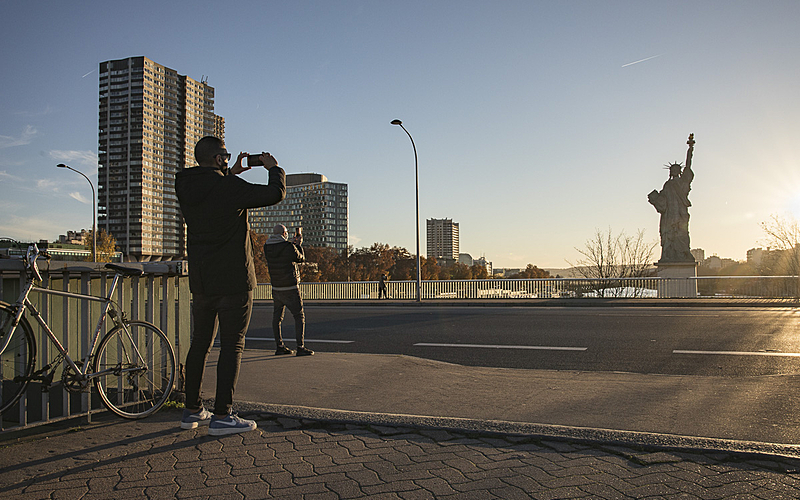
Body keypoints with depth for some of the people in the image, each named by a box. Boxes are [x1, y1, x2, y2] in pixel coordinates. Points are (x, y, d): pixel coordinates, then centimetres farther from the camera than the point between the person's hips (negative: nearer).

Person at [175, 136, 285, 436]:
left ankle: (192, 411, 22)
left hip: (200, 281, 7)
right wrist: (274, 168, 4)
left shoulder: (186, 189, 6)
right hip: (233, 281, -7)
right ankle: (221, 416, 0)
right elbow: (276, 194, -14)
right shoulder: (230, 187, -15)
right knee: (232, 346, -1)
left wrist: (231, 174, 23)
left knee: (200, 343, 14)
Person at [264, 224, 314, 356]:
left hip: (276, 288, 6)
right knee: (299, 316, 0)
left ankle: (279, 346, 16)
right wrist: (299, 244, 14)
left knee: (277, 317, 12)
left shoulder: (267, 247, 4)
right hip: (290, 288, -6)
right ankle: (300, 347, -4)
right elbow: (301, 258, 1)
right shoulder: (288, 246, -14)